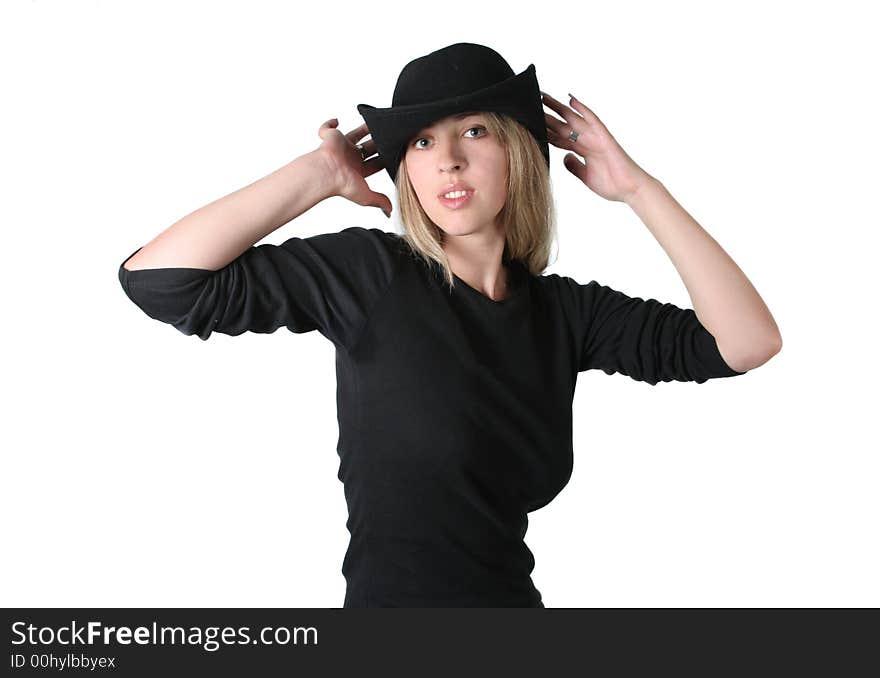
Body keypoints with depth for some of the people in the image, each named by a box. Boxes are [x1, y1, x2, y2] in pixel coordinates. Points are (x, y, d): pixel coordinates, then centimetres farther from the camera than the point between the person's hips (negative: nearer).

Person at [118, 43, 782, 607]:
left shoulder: (564, 311, -2)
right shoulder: (371, 273, -13)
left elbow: (749, 342, -7)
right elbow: (159, 278, -20)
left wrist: (638, 188, -8)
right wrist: (317, 175, -17)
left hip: (514, 594, 5)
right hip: (388, 595, -4)